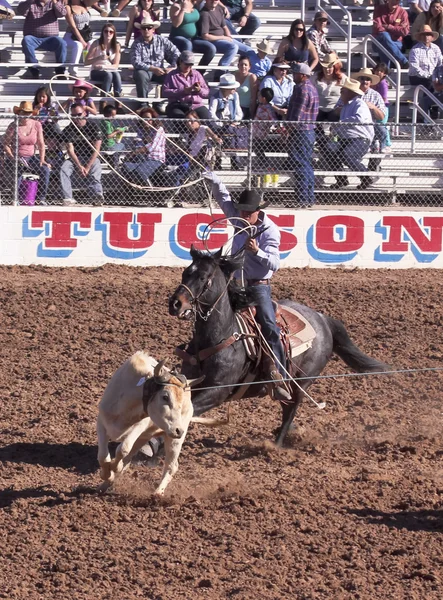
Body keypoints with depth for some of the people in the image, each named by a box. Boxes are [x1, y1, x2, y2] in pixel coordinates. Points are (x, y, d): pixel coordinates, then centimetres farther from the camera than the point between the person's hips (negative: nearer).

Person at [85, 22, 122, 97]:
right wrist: (99, 58, -24)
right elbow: (86, 62, -7)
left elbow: (116, 65, -2)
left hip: (110, 71, 2)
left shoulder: (116, 46, 2)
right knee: (108, 75, -36)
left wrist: (104, 66, -18)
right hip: (96, 72, -2)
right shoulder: (96, 44, -4)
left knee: (116, 74, -34)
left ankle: (118, 97, -42)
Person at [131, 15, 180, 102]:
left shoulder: (162, 41, 3)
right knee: (141, 75, -36)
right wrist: (153, 69, -25)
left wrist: (173, 67, -17)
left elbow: (176, 53, 0)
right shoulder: (137, 44, -4)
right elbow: (136, 63, -16)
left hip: (160, 71, 2)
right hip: (144, 70, -2)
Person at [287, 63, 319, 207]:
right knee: (307, 164, 14)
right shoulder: (312, 87, 17)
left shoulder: (302, 88, -14)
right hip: (310, 130, 10)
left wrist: (291, 129, -14)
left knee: (300, 164, -9)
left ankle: (303, 198, -11)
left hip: (301, 130, -10)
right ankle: (309, 198, 18)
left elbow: (298, 112, -18)